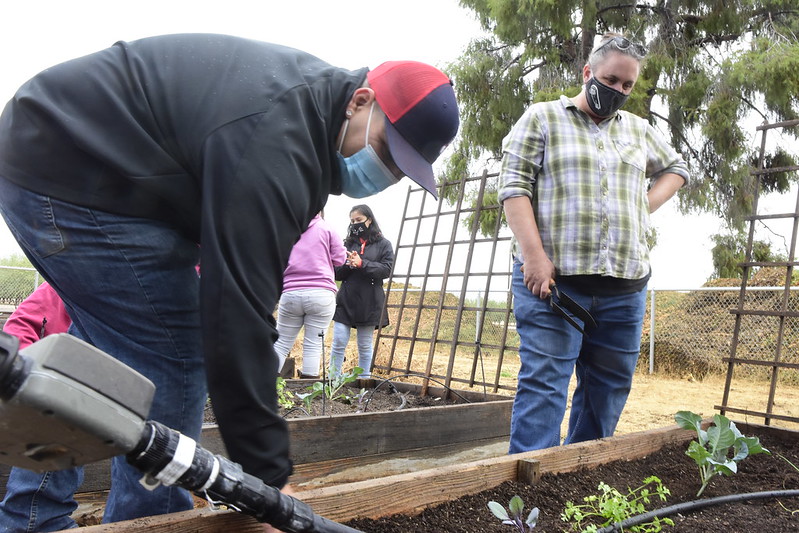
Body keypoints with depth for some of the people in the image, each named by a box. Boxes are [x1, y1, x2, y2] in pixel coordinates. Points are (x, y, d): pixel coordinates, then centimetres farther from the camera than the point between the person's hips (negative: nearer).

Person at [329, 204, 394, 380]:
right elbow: (336, 273, 8)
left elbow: (387, 269, -8)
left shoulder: (383, 244, 4)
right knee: (338, 344, -2)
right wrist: (348, 265, -14)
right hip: (346, 301, 2)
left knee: (365, 347, 9)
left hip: (369, 304, -1)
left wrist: (362, 264, -18)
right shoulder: (348, 243, 10)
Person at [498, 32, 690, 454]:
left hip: (624, 283, 6)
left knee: (609, 387, 9)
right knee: (544, 383, -8)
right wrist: (534, 255, -18)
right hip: (553, 277, -5)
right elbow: (514, 187, -5)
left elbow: (675, 168, 35)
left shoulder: (638, 129, 20)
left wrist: (647, 205, 13)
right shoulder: (542, 118, 5)